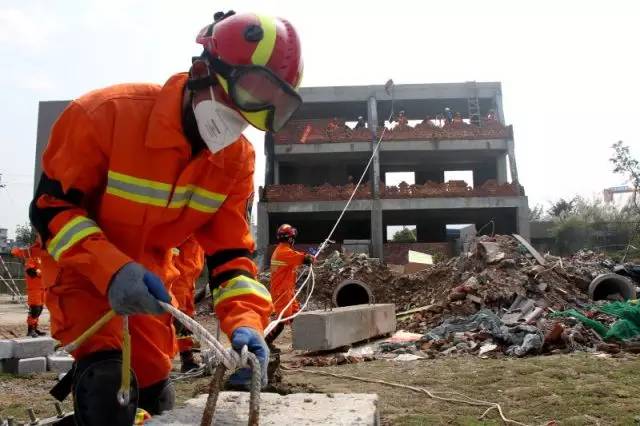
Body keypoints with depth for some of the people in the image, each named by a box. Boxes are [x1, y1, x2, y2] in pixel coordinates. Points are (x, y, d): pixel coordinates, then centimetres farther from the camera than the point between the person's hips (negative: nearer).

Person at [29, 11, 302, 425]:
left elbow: (231, 250, -13)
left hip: (147, 283, 5)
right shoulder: (108, 113, -27)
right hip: (84, 274, -4)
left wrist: (245, 321, -31)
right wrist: (111, 269, -37)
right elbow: (51, 207, -21)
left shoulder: (237, 159, -13)